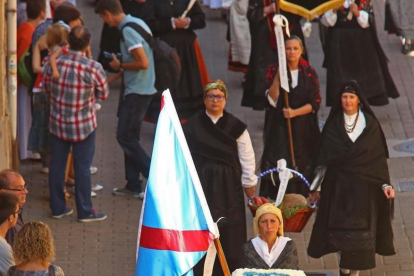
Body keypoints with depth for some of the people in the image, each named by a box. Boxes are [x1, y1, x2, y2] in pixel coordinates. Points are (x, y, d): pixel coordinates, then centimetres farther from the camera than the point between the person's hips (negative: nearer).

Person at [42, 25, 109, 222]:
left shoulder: (54, 63, -11)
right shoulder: (93, 68, -20)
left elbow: (46, 88, 5)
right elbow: (103, 95, -6)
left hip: (57, 123, 3)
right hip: (84, 126, -3)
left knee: (56, 164, 14)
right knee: (82, 167, 6)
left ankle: (57, 207, 22)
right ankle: (85, 211, 13)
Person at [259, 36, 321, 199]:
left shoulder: (309, 73, 1)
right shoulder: (274, 70, -1)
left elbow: (315, 103, -1)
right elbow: (272, 100, -10)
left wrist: (295, 112, -15)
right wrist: (278, 77, -20)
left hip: (303, 128, 1)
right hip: (279, 127, -1)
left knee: (301, 165, 0)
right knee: (278, 165, -7)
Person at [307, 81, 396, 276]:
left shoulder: (370, 124, 1)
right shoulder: (333, 125, 2)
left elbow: (379, 157, 2)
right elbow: (323, 157, 3)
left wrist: (385, 184, -6)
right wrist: (317, 187, 1)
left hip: (364, 186, -1)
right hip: (338, 185, 1)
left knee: (360, 229, -2)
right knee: (341, 229, 2)